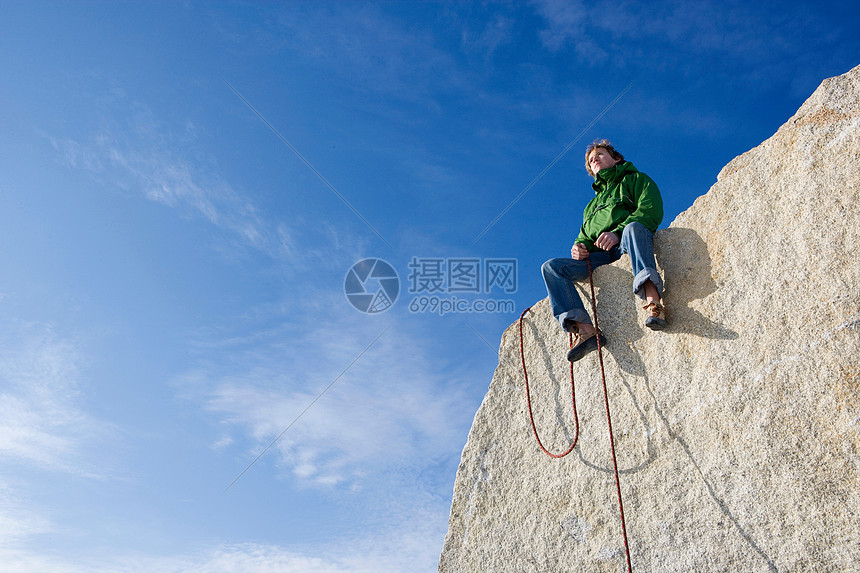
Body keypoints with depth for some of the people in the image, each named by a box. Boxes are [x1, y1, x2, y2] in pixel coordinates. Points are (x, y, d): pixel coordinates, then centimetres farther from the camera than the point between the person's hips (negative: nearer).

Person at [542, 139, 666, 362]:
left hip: (627, 246, -5)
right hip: (599, 256, 5)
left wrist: (618, 232, -16)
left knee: (634, 227, -38)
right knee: (551, 267, -17)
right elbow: (584, 235, 30)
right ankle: (584, 329, -36)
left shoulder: (635, 179, 20)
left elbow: (651, 210, 1)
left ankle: (652, 300, -58)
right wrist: (579, 246, 3)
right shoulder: (592, 204, 38)